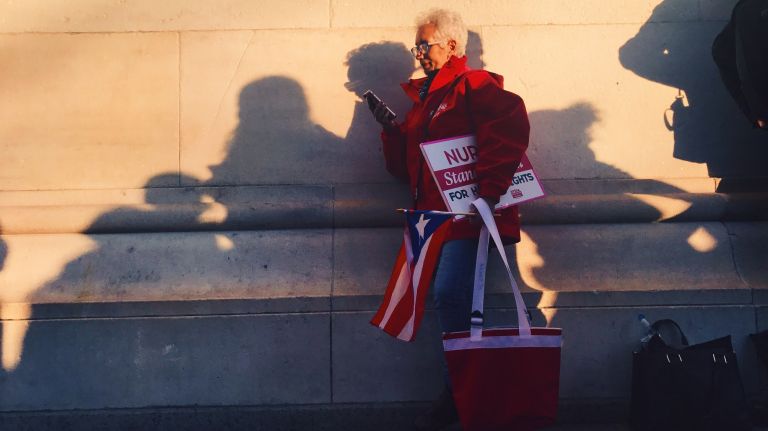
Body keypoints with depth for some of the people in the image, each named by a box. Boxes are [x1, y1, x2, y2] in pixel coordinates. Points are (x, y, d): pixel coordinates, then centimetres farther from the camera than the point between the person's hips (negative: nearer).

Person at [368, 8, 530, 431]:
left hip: (467, 212, -8)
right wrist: (392, 130, 8)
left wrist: (489, 187, -26)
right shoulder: (423, 98, 24)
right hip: (434, 214, 8)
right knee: (448, 297, 4)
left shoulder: (472, 85, -1)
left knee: (449, 294, -19)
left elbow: (510, 122, -22)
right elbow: (405, 167, 23)